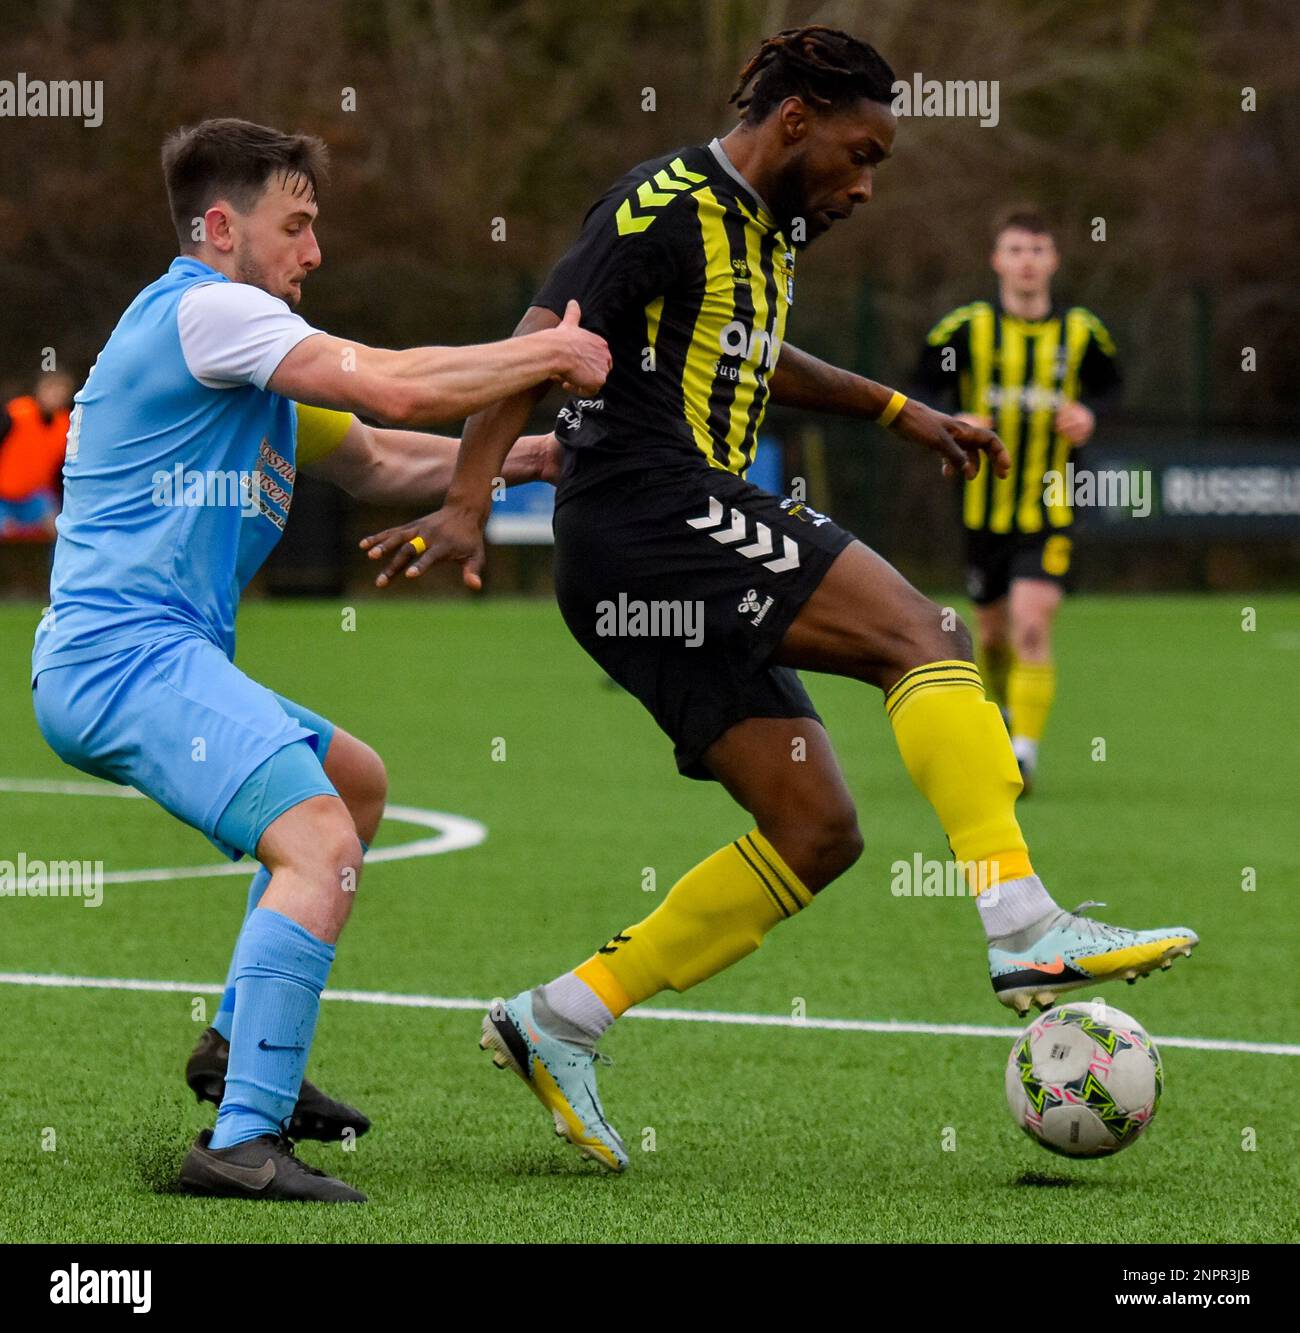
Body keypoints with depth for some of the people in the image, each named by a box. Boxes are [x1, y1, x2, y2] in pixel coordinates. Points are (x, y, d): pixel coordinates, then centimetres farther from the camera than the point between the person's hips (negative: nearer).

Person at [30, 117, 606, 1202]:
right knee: (321, 846, -25)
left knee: (357, 781, 28)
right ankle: (242, 1141, -32)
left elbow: (375, 462, 29)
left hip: (99, 665, 11)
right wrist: (547, 354, -4)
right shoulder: (202, 310, -8)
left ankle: (245, 1045, 28)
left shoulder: (240, 348, 24)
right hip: (129, 653, -11)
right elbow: (395, 387, -17)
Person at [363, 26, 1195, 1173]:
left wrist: (896, 411, 35)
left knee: (817, 833, 3)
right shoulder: (669, 208, -9)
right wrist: (468, 504, -26)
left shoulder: (770, 229, 20)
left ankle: (559, 1023, 5)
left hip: (684, 562, 10)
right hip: (652, 512, -10)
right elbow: (539, 346, -17)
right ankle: (1024, 929, -30)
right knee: (926, 637, -20)